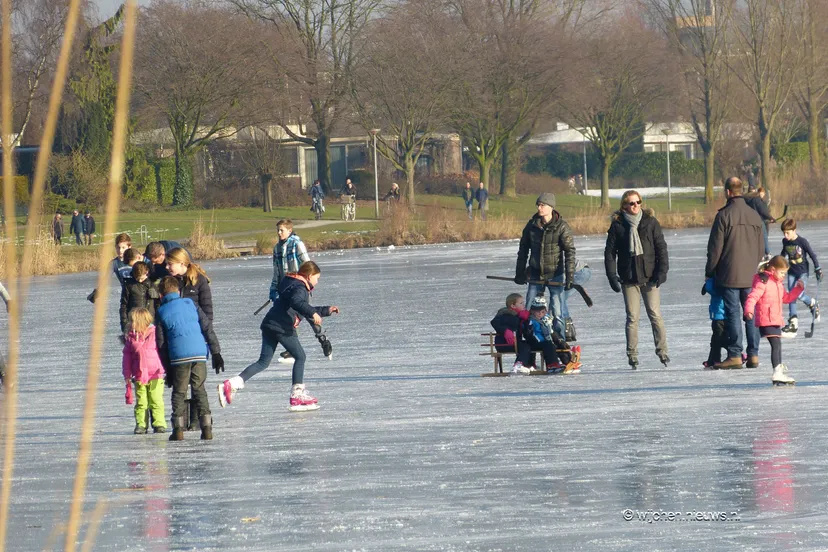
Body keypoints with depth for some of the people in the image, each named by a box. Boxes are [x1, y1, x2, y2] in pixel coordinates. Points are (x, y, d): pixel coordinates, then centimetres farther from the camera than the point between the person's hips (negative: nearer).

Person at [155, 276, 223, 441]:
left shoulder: (162, 312, 9)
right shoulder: (190, 305, 11)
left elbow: (161, 344, 9)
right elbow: (208, 329, 7)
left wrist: (167, 369, 13)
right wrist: (216, 353, 9)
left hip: (178, 358, -2)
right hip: (199, 354, 2)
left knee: (179, 393, 9)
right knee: (199, 390, 10)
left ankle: (178, 429, 1)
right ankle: (206, 428, 2)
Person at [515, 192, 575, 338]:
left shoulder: (561, 227, -9)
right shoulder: (532, 225, 3)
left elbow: (570, 252, -10)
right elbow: (523, 250, 13)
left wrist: (570, 276, -16)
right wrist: (520, 273, 13)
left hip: (555, 275, -4)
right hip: (535, 275, 4)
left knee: (557, 314, -3)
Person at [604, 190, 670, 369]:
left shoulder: (650, 222, 4)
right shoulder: (617, 225, 3)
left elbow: (661, 247, 5)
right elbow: (610, 252, 6)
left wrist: (662, 270, -5)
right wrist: (612, 276, -3)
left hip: (650, 276, 0)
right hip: (629, 278, 0)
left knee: (655, 315, -3)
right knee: (632, 317, 0)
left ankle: (662, 352, 4)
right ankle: (632, 355, 6)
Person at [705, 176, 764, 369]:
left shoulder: (724, 215, -10)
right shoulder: (755, 216, 8)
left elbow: (715, 247, -8)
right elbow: (761, 248, 14)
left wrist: (709, 271, 2)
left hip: (729, 275, -5)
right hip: (751, 275, 5)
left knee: (733, 313, -3)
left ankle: (735, 355, -4)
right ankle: (753, 354, 6)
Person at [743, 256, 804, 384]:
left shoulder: (779, 283, 17)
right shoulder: (763, 282, -13)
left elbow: (786, 298, 27)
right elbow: (752, 297, -21)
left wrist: (798, 288, 17)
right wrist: (749, 310, -37)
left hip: (776, 321, 10)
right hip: (766, 321, -10)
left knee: (777, 346, 18)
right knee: (776, 345, -17)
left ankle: (780, 371, 28)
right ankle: (777, 373, -22)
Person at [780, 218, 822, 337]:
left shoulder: (802, 242, -16)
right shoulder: (785, 242, 0)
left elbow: (812, 255, -9)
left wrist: (817, 269, -7)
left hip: (803, 271, -5)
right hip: (792, 272, 5)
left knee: (799, 295, -17)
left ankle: (813, 304, 17)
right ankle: (793, 323, 1)